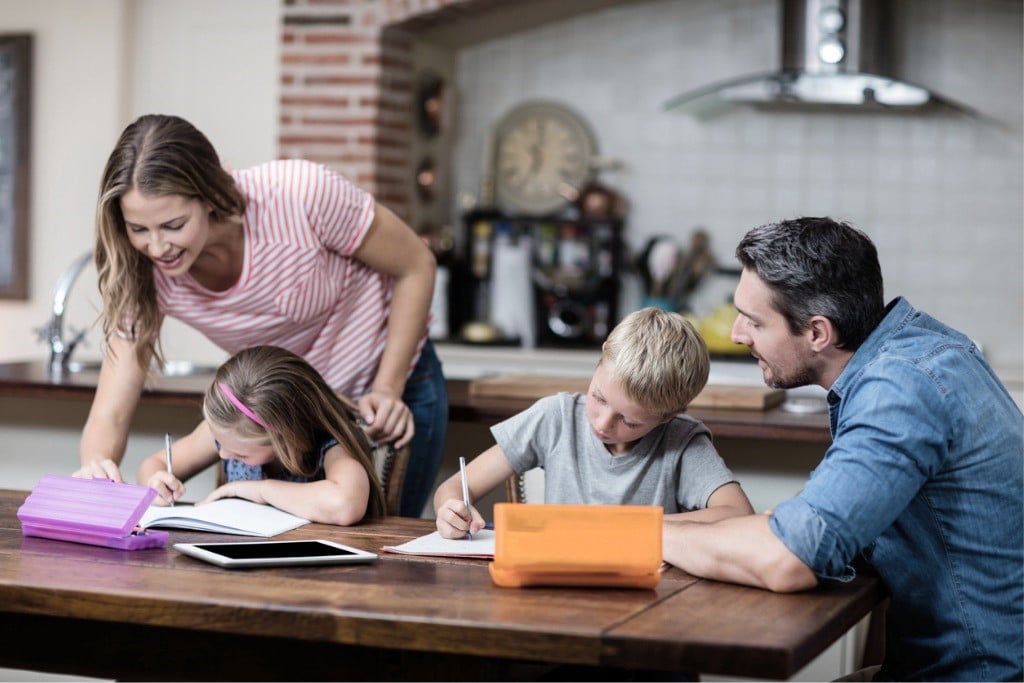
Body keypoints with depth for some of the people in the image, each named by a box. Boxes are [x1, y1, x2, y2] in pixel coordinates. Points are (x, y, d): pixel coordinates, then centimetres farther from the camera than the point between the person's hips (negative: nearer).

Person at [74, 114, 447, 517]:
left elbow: (416, 266, -18)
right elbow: (110, 415, -22)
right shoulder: (145, 273, -23)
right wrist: (97, 465, -46)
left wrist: (388, 389, -23)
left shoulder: (300, 194, -34)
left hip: (392, 387, -3)